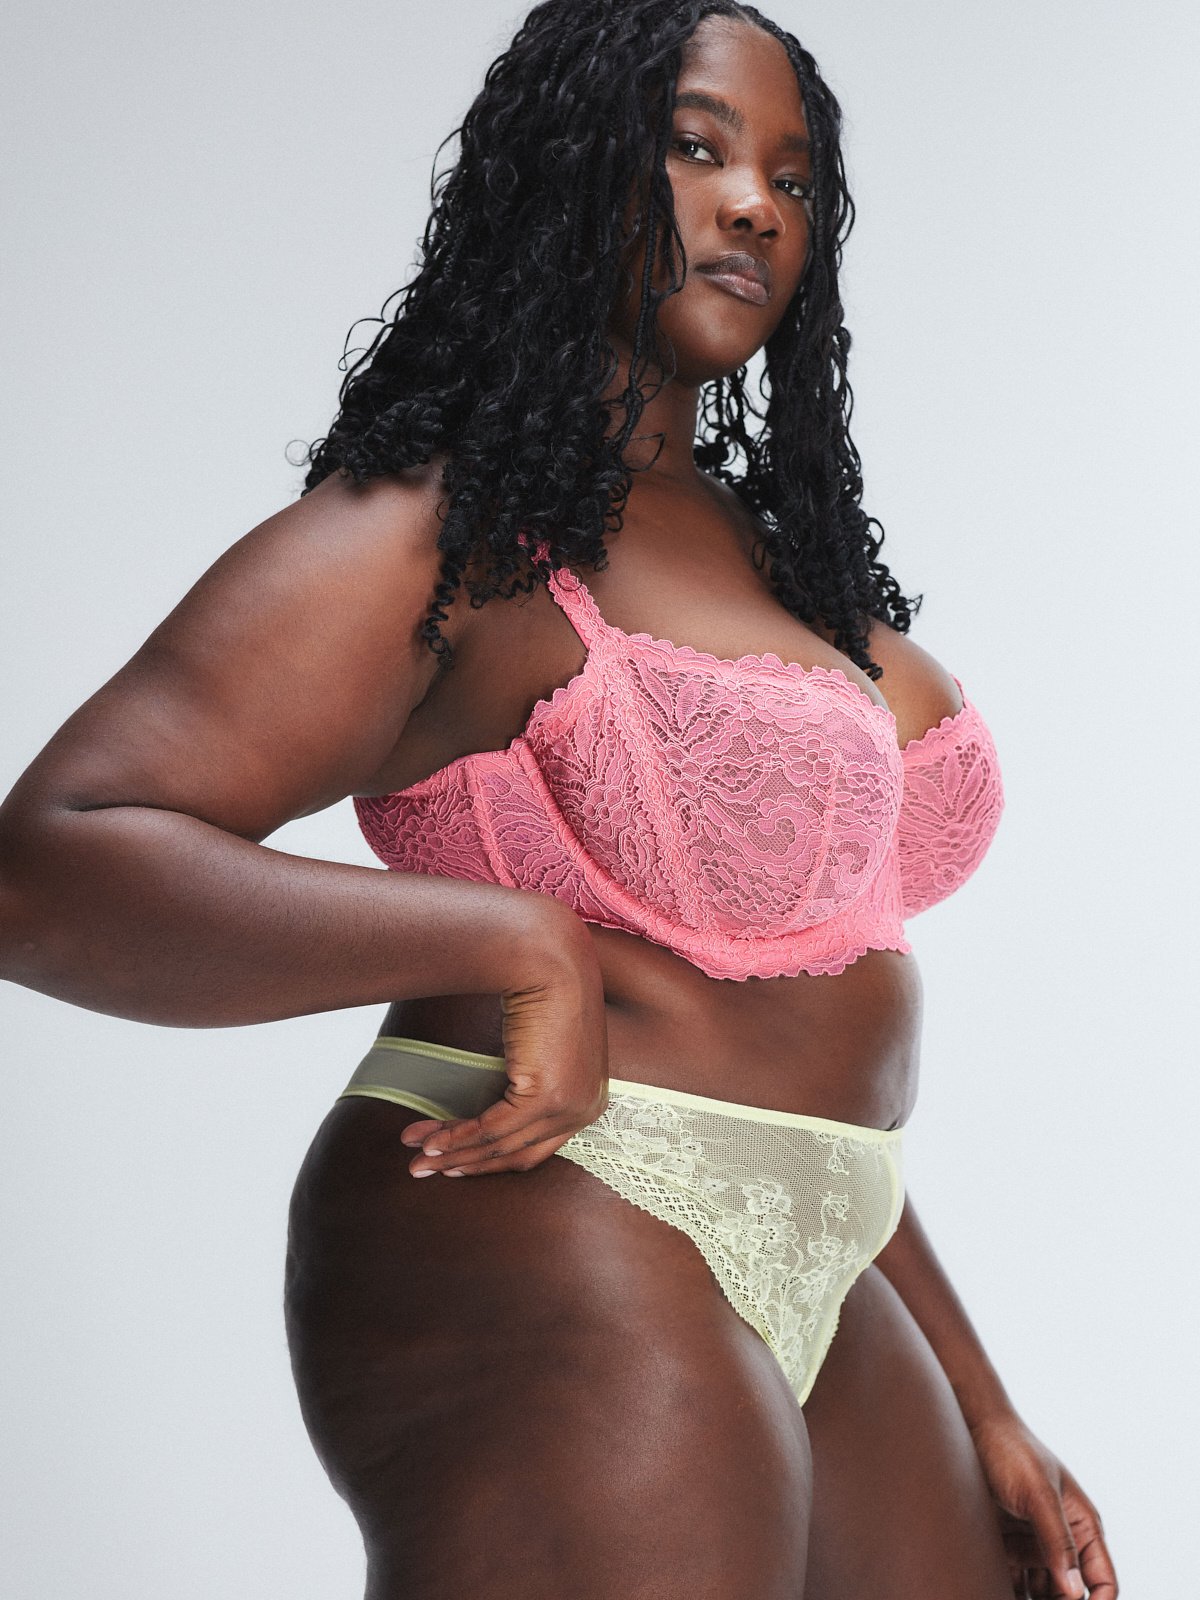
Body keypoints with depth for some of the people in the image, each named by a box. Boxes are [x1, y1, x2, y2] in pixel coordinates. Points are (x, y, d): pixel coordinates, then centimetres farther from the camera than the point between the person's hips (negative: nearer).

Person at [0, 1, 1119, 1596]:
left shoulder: (767, 548, 16)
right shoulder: (447, 535, -10)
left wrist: (979, 1409, 18)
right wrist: (517, 940, -24)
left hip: (818, 1286, 8)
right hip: (551, 1275, -8)